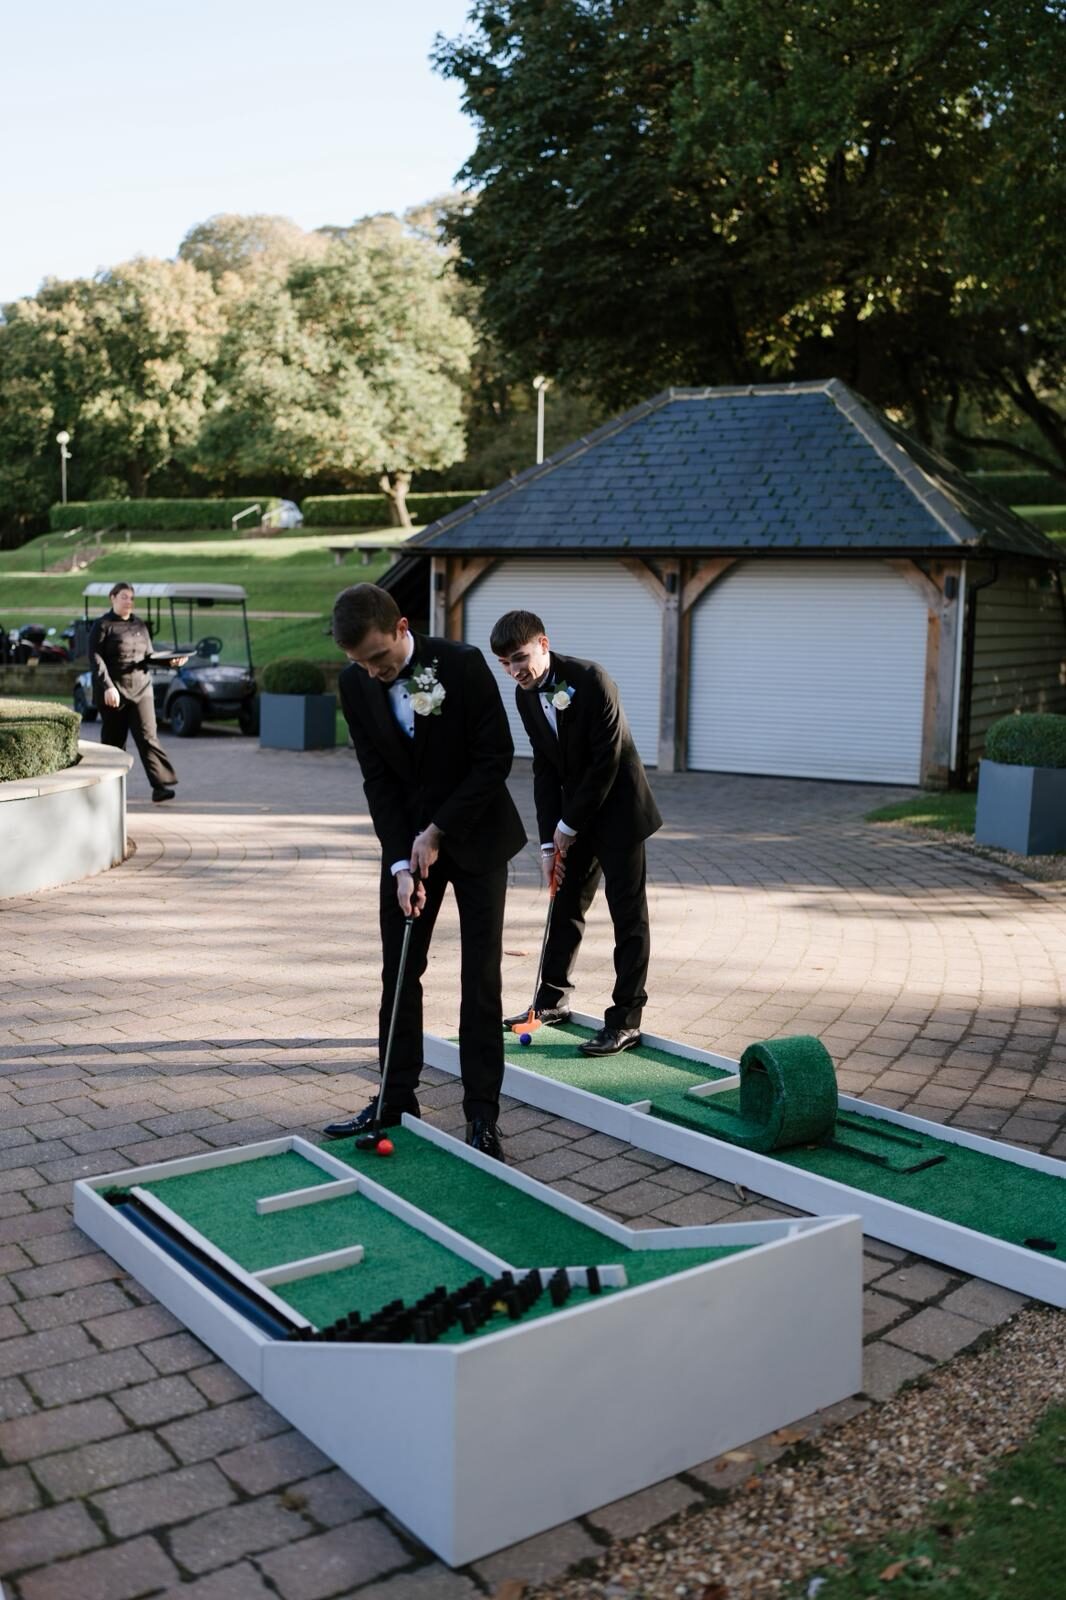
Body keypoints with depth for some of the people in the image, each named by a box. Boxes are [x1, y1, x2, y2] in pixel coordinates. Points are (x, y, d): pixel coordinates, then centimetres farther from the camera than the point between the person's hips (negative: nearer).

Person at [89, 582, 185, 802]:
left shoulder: (140, 625, 15)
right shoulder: (103, 625, -2)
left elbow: (149, 655, 19)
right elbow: (95, 658, -9)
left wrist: (170, 660, 0)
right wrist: (107, 686, -21)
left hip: (141, 690, 4)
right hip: (113, 692, -3)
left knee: (148, 736, -7)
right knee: (113, 740, 4)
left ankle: (161, 785, -15)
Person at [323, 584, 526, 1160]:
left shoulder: (463, 664, -19)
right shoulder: (355, 685, -8)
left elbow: (496, 757, -17)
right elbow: (378, 778, -6)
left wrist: (438, 831, -18)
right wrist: (401, 861, -15)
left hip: (475, 836, -3)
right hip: (408, 841, 4)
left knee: (480, 977, -1)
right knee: (399, 972, 6)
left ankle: (482, 1111, 6)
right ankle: (396, 1099, 18)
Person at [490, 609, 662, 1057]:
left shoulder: (591, 680, -22)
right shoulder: (525, 696, -1)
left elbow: (607, 761, -22)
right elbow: (545, 769, 2)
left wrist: (570, 825, -15)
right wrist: (549, 838, -5)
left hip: (618, 809, -7)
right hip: (574, 815, 7)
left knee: (628, 914, -4)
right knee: (566, 904, 15)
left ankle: (626, 1019, 0)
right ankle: (553, 998, 28)